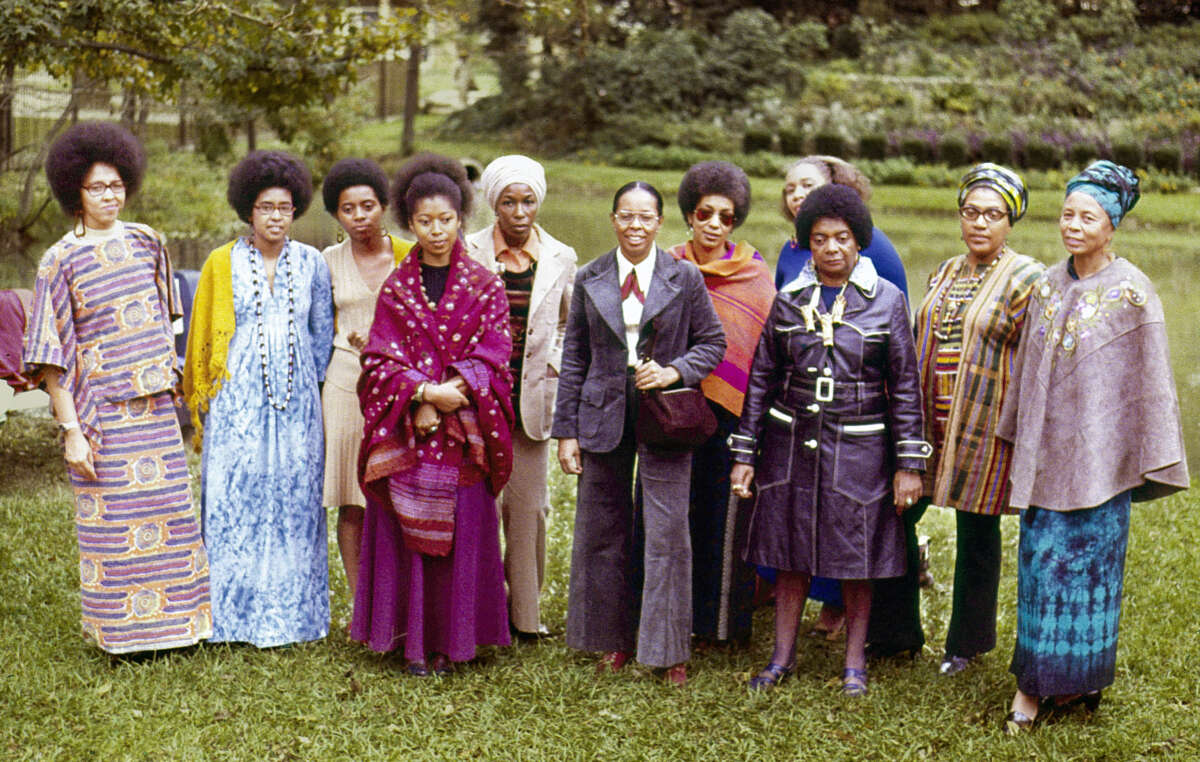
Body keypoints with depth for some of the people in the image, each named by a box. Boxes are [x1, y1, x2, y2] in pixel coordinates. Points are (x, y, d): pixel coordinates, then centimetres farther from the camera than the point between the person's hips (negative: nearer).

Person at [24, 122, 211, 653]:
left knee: (169, 513, 8)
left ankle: (171, 618, 22)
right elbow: (50, 358, -7)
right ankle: (117, 629, 16)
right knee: (112, 520, 1)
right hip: (102, 410, -4)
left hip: (156, 407, 4)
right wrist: (70, 429, -13)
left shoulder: (145, 242, 9)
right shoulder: (61, 261, -5)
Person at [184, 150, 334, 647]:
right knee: (235, 499, -1)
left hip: (296, 402, 2)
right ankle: (236, 613, 8)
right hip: (238, 399, -1)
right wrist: (202, 402, 6)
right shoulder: (223, 263, 2)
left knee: (294, 500, 3)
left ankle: (290, 612, 13)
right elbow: (204, 337, 7)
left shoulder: (311, 263, 6)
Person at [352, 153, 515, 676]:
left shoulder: (484, 286, 3)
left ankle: (450, 640, 11)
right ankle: (412, 640, 10)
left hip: (463, 433, -1)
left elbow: (492, 357, -2)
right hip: (405, 432, 1)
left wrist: (451, 393, -16)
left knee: (460, 531, 1)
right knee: (406, 530, 1)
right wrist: (424, 393, -15)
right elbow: (381, 359, 0)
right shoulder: (397, 288, 6)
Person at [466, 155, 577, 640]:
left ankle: (524, 610, 18)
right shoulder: (469, 253, -1)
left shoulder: (560, 259, 6)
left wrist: (555, 363, 5)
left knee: (529, 504, 5)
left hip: (532, 397, 2)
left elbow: (570, 324, 19)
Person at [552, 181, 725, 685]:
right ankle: (614, 638, 25)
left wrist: (675, 371, -13)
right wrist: (566, 430, 5)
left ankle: (669, 648, 9)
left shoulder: (685, 278, 1)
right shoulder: (589, 280, 6)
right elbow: (574, 358, 8)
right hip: (604, 416, 2)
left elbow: (712, 342, 6)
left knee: (668, 533, -4)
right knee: (603, 531, 9)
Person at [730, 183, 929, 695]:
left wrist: (909, 463, -5)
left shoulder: (886, 301, -1)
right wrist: (745, 454, 3)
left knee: (857, 561, 6)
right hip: (792, 443, 2)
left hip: (859, 447, -2)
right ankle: (783, 656, 22)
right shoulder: (788, 301, 4)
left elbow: (905, 386, -1)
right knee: (790, 555, 8)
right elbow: (761, 380, 8)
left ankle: (854, 663, 21)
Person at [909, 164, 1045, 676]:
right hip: (927, 421, 6)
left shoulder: (1026, 280, -7)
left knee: (976, 534, 5)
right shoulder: (944, 275, 12)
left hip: (984, 426, -6)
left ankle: (967, 643, 23)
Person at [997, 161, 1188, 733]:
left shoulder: (1132, 293, -9)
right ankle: (1034, 681, 18)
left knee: (1084, 561, 2)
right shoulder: (1048, 287, 7)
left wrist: (1149, 460, -8)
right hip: (1044, 450, 5)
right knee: (1038, 559, 7)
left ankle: (1078, 678, 17)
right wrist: (1019, 438, 18)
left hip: (1097, 452, -5)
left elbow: (1150, 379, -8)